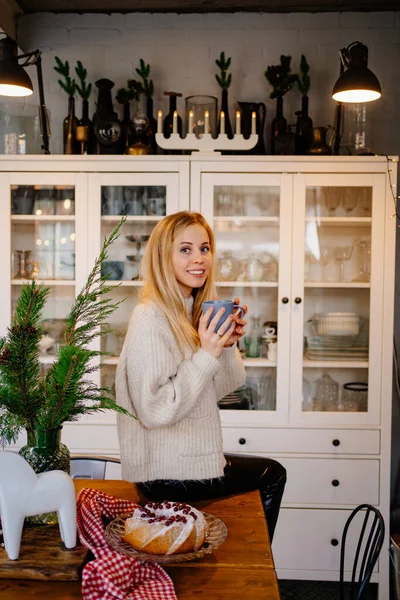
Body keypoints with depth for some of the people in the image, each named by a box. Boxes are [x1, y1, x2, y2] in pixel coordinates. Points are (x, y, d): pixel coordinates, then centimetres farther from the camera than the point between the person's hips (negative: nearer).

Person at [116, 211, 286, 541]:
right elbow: (153, 410, -25)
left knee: (272, 473, 20)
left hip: (186, 458, 8)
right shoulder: (150, 318, -21)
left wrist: (228, 344, -10)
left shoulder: (195, 311, 6)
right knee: (272, 475, 8)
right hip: (165, 477, -8)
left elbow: (217, 390, 7)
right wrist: (206, 355, -27)